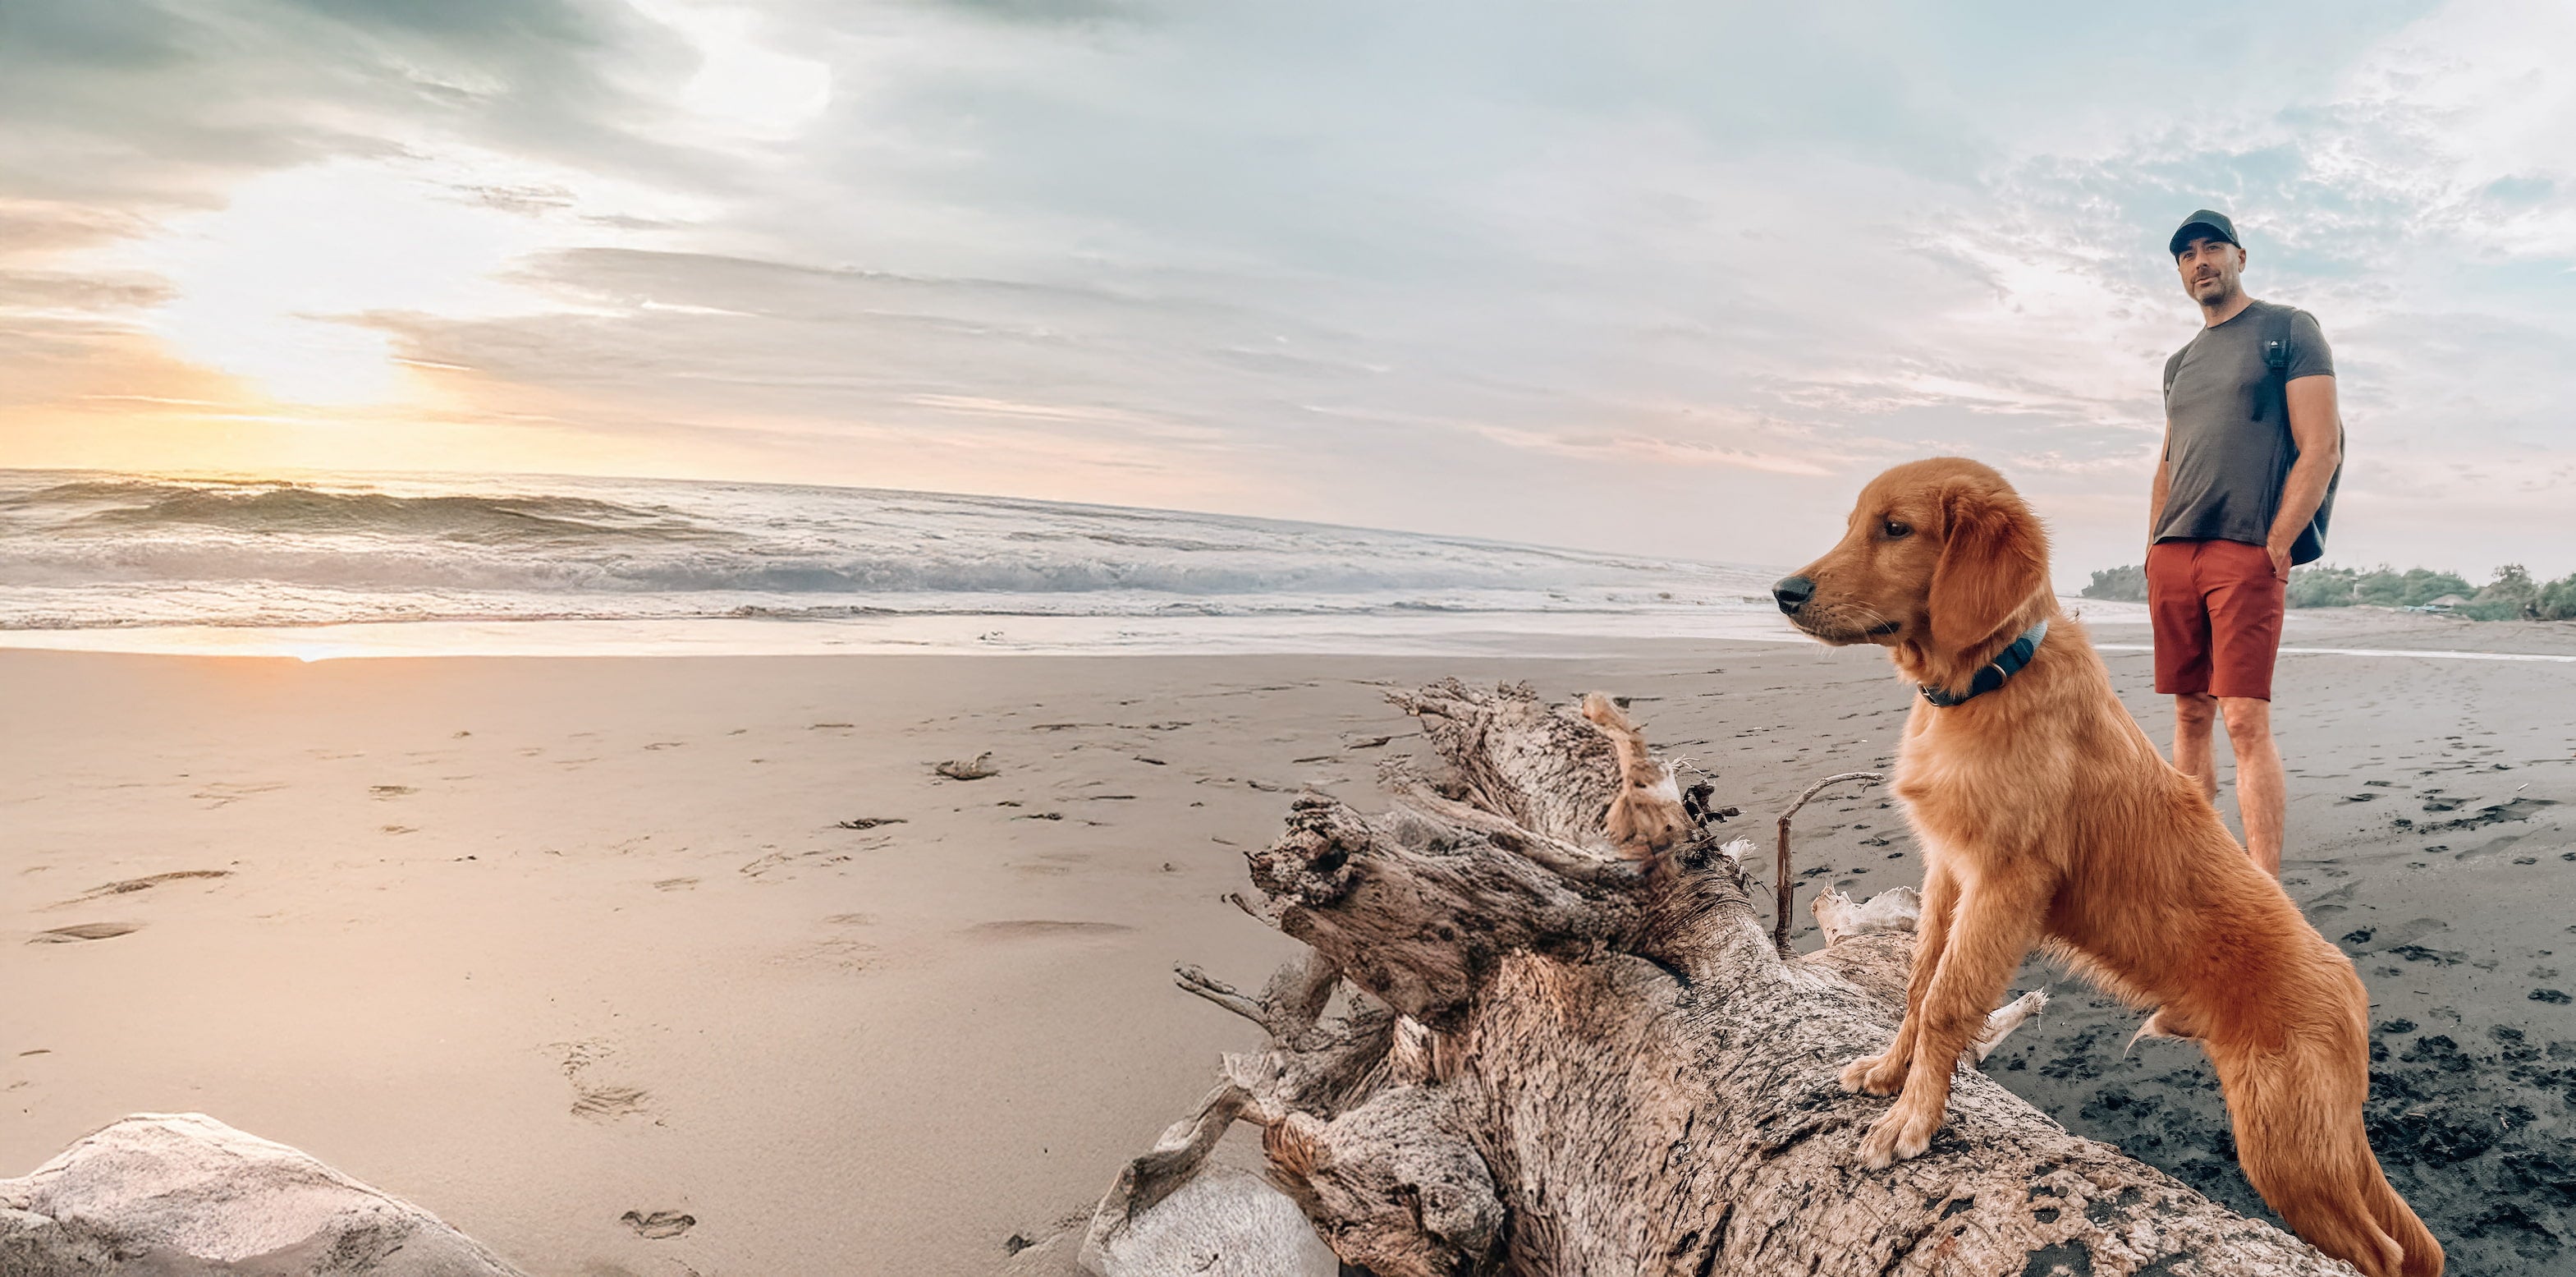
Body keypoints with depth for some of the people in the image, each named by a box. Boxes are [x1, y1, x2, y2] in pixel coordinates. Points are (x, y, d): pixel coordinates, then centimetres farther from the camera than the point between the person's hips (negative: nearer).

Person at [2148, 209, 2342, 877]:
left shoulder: (2290, 330, 4)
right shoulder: (2180, 362, 22)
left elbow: (2321, 449, -4)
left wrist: (2276, 545, -12)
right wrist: (2154, 551, 11)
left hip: (2249, 552, -6)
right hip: (2173, 554, 6)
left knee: (2246, 719, -12)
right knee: (2191, 713, 6)